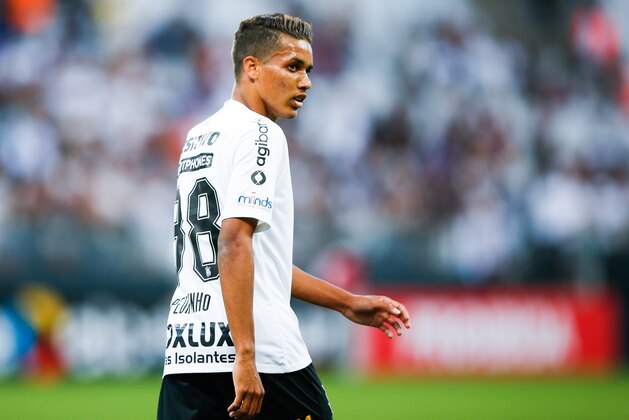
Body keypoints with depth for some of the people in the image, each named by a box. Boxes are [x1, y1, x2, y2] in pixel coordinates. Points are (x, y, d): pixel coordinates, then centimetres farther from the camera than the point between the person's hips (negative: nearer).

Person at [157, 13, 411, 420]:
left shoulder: (198, 138, 21)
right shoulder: (259, 133, -6)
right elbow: (234, 242, -19)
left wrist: (347, 303, 29)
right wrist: (244, 357, -23)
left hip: (185, 351, 8)